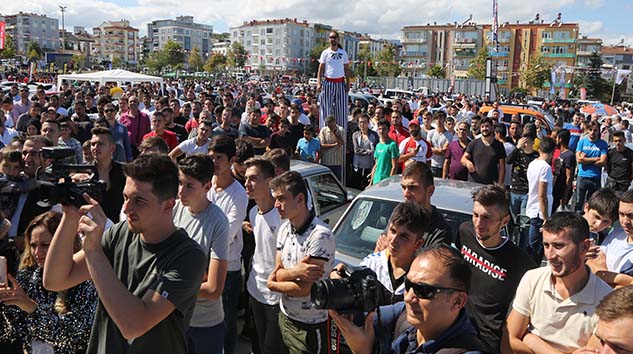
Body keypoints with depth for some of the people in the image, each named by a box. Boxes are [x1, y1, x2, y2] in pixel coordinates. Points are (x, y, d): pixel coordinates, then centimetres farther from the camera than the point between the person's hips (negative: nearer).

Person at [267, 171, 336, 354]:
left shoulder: (320, 235, -24)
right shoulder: (284, 229, 2)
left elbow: (305, 289, -24)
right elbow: (278, 273, -1)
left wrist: (273, 285, -7)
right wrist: (295, 272, -24)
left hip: (309, 327, -7)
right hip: (285, 317, 7)